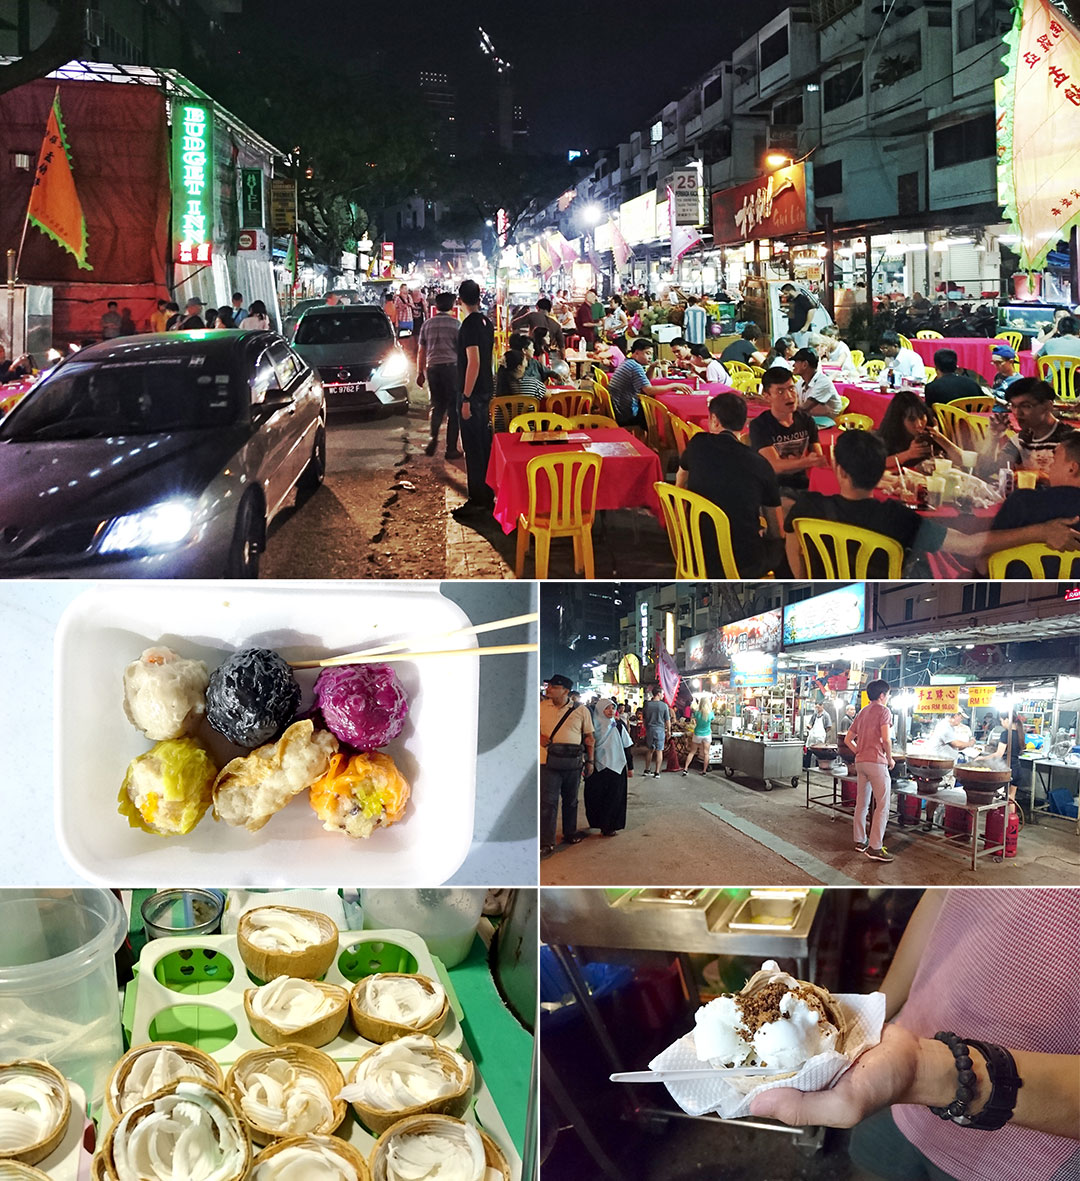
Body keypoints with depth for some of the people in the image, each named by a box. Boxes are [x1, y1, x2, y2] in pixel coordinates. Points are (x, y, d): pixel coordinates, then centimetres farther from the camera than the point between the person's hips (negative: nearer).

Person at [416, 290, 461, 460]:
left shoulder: (427, 324, 7)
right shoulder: (455, 324, -5)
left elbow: (422, 351, 10)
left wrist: (420, 372, 18)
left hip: (432, 368, 4)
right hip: (452, 367, -4)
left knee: (437, 407, 17)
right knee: (453, 410, 3)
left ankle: (433, 438, -3)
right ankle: (451, 449, 3)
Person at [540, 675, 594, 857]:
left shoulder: (581, 711, 3)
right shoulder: (541, 707, 3)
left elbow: (589, 736, 8)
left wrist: (590, 761, 6)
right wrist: (539, 736, -8)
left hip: (573, 762, 1)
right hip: (548, 761, -1)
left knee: (571, 800, 15)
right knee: (547, 802, -8)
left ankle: (570, 833, 33)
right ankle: (546, 843, -7)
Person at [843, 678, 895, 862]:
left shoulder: (862, 712, 17)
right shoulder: (883, 711, -6)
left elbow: (848, 739, 17)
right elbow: (885, 739, -17)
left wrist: (860, 753, 17)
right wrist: (890, 758, -4)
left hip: (860, 762, 8)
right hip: (876, 762, -8)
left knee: (861, 804, 15)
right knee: (882, 806, -5)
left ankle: (860, 841, 21)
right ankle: (875, 848, -10)